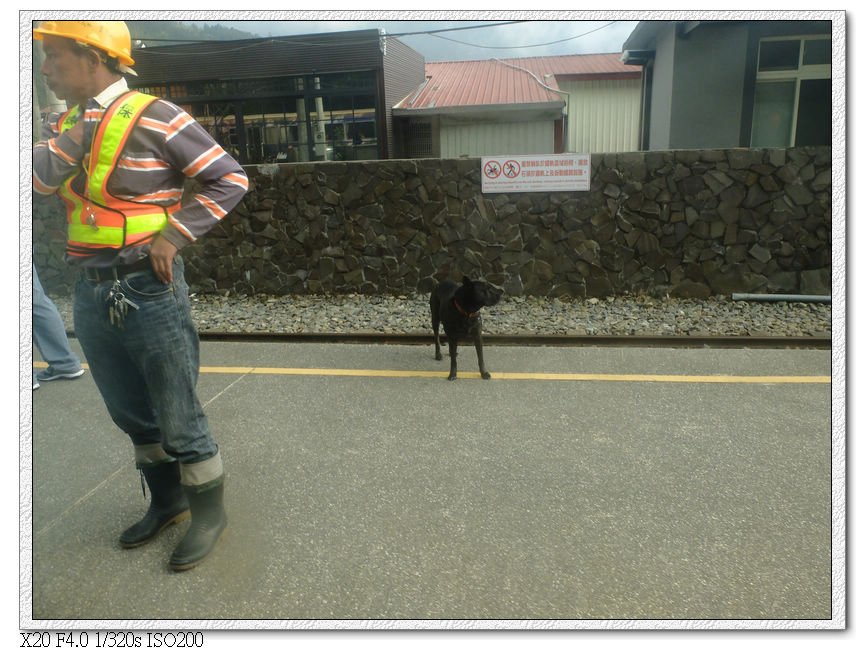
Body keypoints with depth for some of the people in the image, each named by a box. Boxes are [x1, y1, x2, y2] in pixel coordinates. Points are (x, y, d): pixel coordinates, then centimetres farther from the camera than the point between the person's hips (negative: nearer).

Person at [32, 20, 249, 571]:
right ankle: (167, 502, 39)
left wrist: (174, 234, -16)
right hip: (91, 295, 8)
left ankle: (209, 513, 24)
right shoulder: (67, 122, 12)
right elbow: (36, 177, -2)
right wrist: (74, 132, -12)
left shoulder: (154, 117, -9)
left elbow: (230, 179, -11)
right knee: (132, 415, 19)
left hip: (149, 291, -7)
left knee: (179, 420, 4)